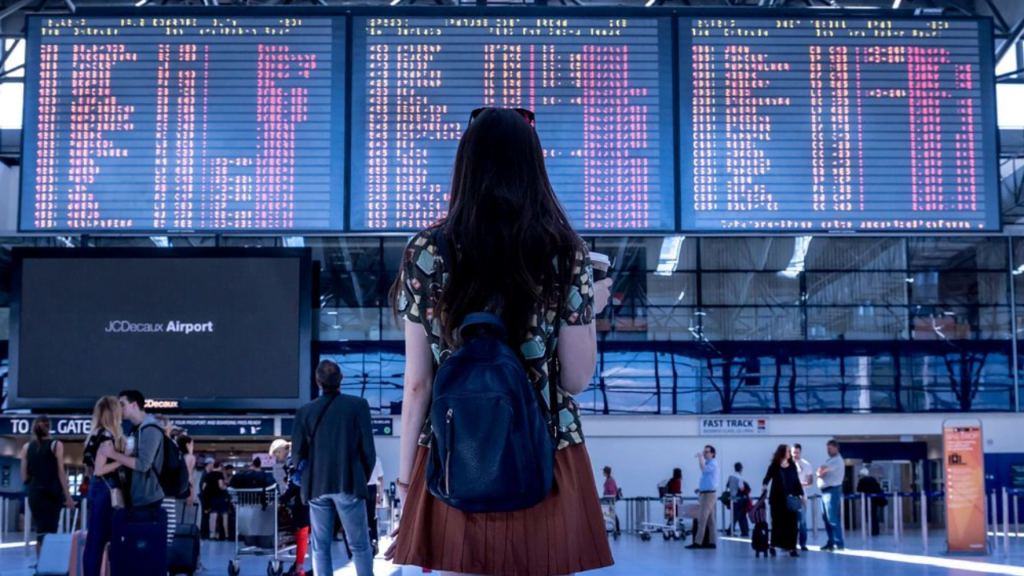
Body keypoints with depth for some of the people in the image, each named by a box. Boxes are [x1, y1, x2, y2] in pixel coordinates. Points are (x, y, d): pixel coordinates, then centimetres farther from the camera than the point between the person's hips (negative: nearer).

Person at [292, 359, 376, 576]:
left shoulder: (305, 411, 2)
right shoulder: (358, 405, -4)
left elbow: (298, 452, 4)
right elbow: (368, 448, -3)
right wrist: (364, 478, 12)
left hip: (317, 486, 2)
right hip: (349, 484, -2)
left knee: (320, 548, 8)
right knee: (360, 546, 4)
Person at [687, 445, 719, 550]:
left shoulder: (713, 463, -11)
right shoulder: (707, 464, 19)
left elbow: (703, 469, -31)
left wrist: (700, 458, -19)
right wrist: (701, 488, 15)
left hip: (709, 494, -10)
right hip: (706, 494, 10)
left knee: (702, 519, -13)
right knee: (710, 519, 8)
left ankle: (698, 542, -16)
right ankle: (712, 542, 9)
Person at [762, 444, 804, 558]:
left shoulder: (792, 465, 8)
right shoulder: (774, 466, -3)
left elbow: (797, 481, 10)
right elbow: (767, 478, -10)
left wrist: (801, 494, 5)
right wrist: (764, 486, -30)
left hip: (791, 499, 3)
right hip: (777, 499, -3)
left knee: (791, 523, -1)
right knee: (777, 523, 3)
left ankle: (792, 548, 1)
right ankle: (773, 545, 19)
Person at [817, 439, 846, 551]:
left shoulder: (837, 460, -11)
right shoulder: (830, 460, 21)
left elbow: (821, 470, -19)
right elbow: (820, 472, 17)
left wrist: (821, 471, 2)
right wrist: (821, 472, -5)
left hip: (832, 491, -10)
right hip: (825, 491, 10)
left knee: (833, 518, -12)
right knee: (826, 518, 11)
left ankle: (838, 543, -12)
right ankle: (831, 542, 17)